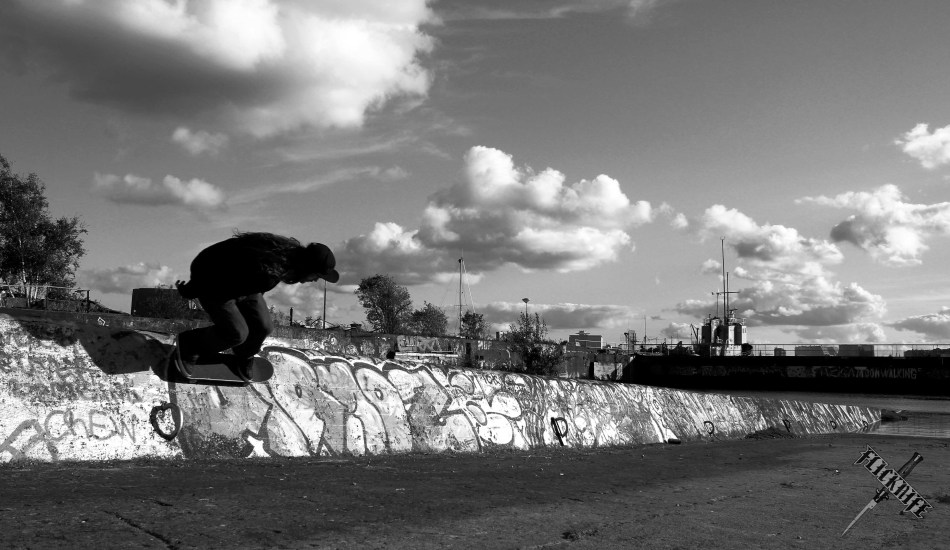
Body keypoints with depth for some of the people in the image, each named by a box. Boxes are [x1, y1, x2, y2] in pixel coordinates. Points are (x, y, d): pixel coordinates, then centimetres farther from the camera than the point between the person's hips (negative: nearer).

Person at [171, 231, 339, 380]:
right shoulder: (266, 274, -43)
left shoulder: (296, 251, -16)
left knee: (263, 327, 4)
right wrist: (189, 292, -16)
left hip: (239, 281, 8)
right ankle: (189, 346, 13)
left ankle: (243, 356, 35)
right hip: (212, 285, -8)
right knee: (236, 333, -11)